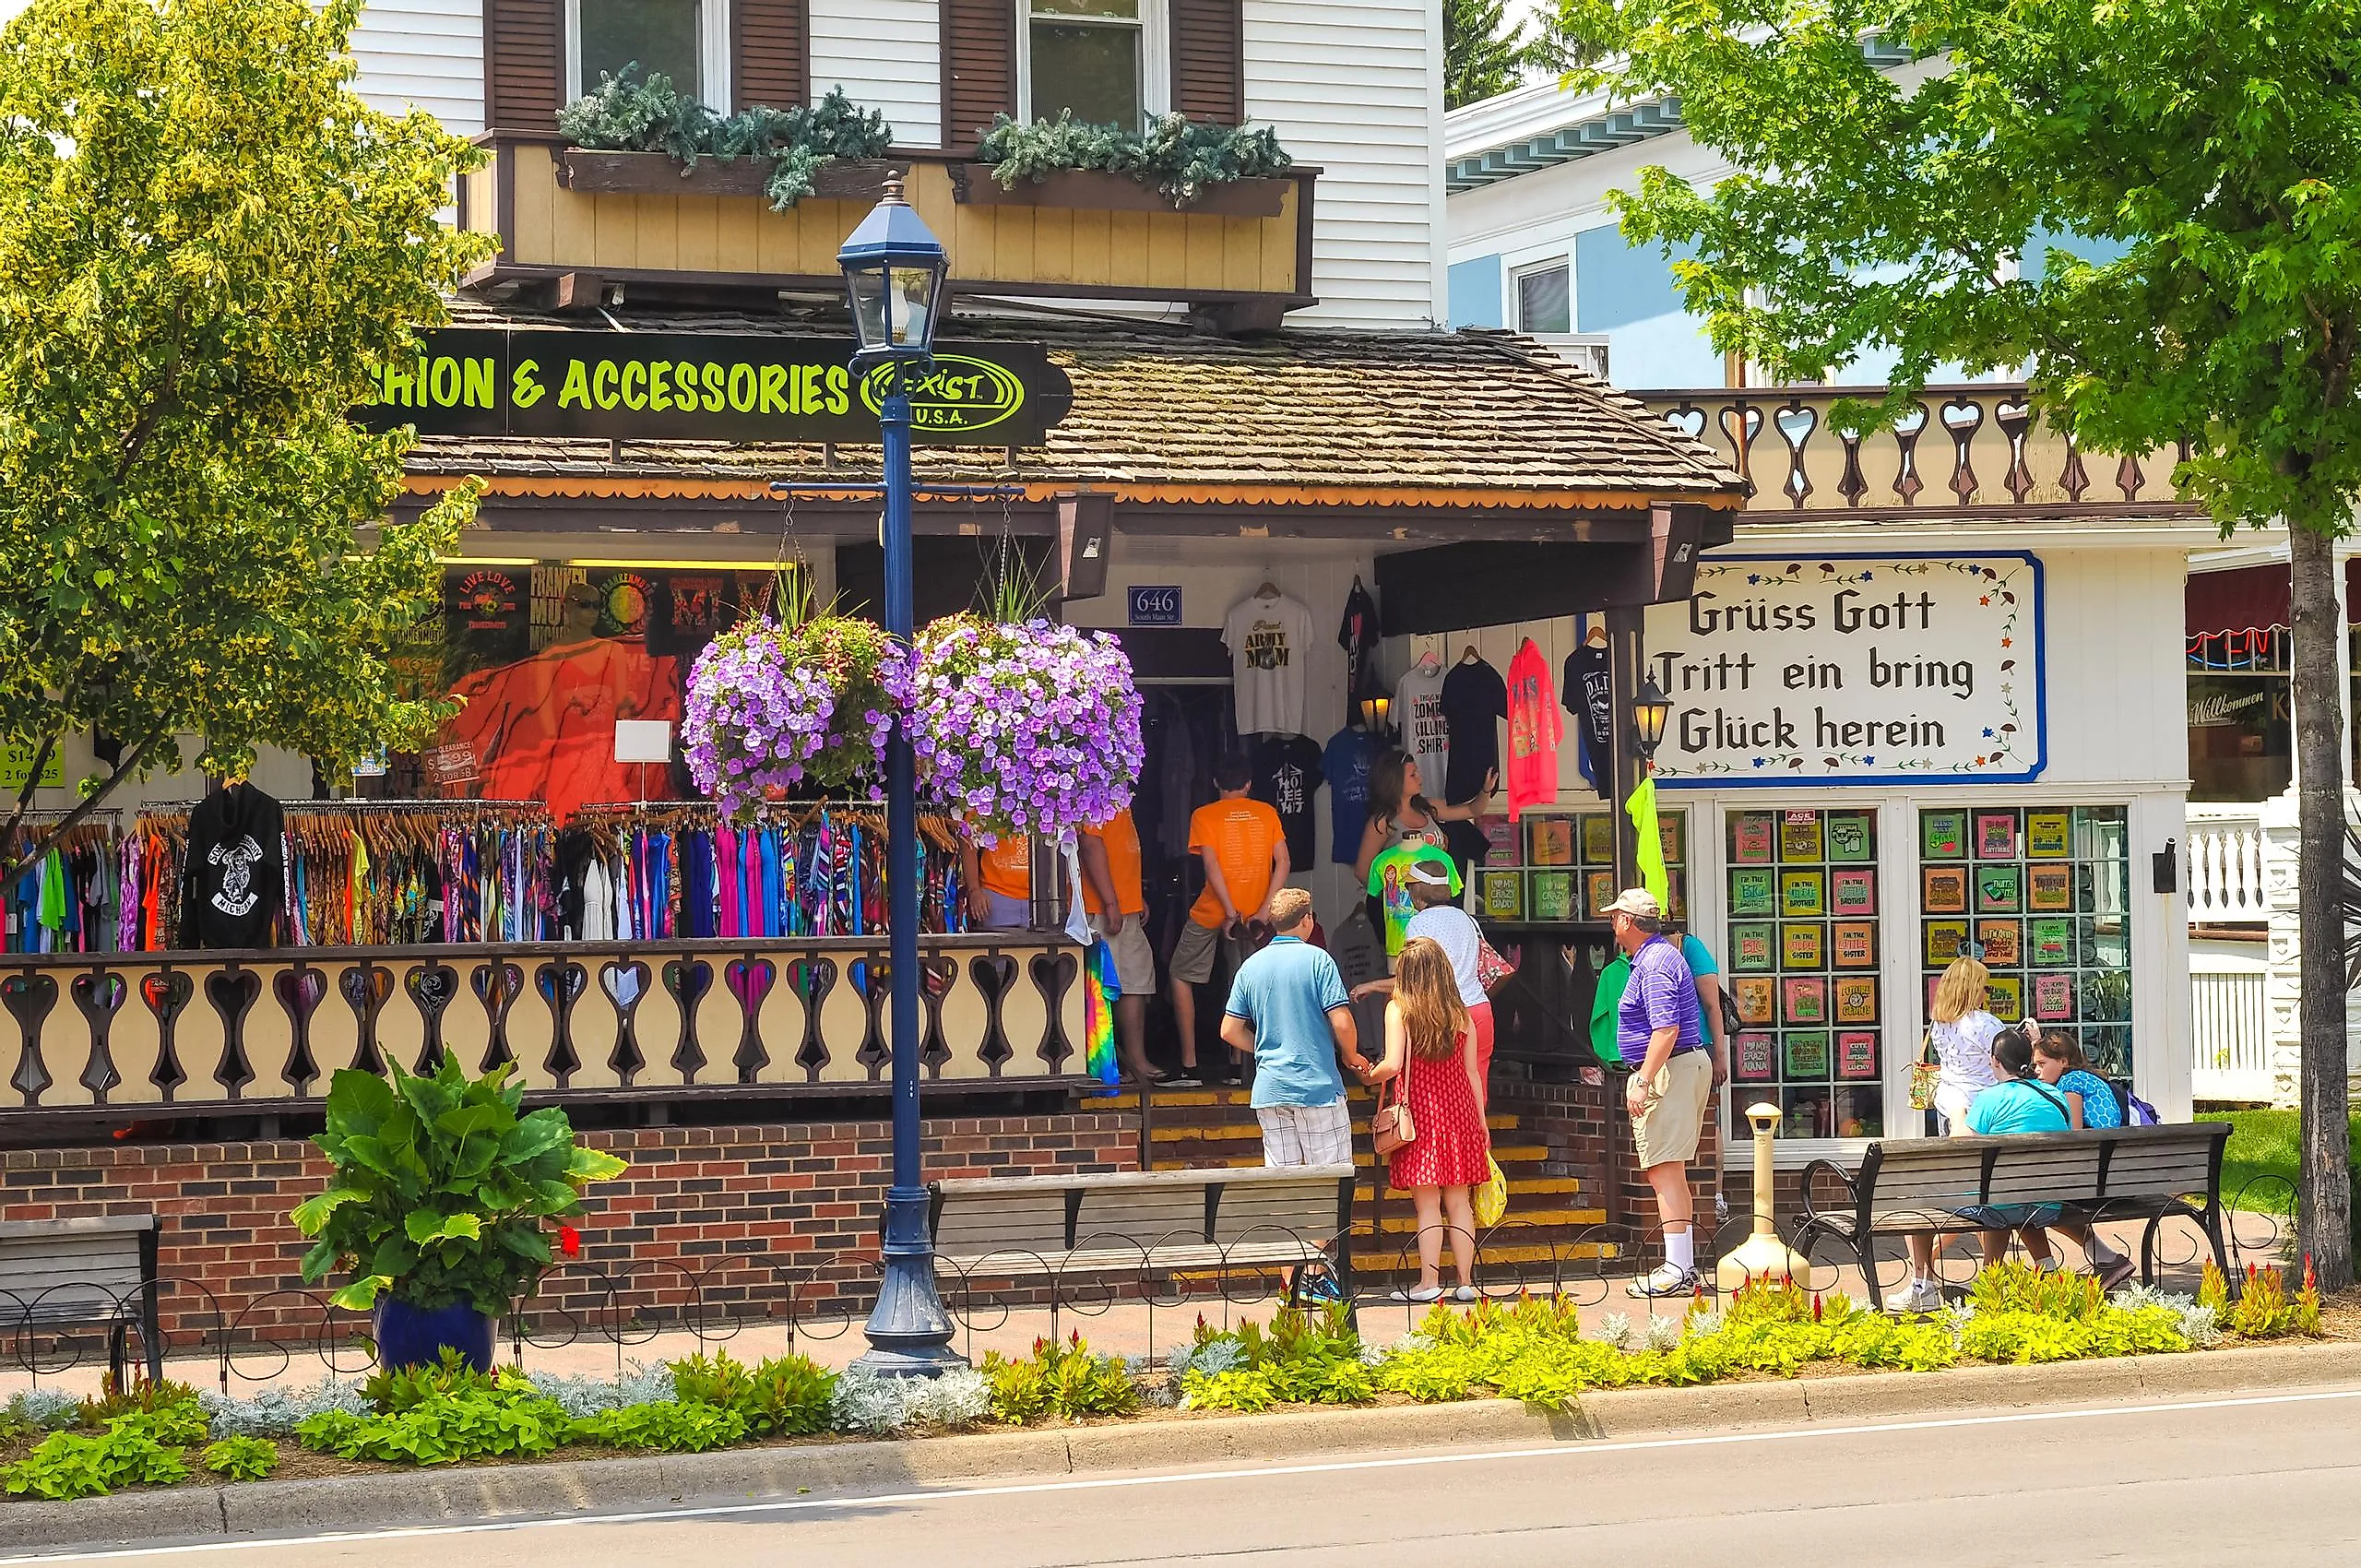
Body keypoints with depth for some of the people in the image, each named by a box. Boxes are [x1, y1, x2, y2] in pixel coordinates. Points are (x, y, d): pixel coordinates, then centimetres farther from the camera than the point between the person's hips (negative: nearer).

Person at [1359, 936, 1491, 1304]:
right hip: (1458, 1109, 3)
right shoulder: (1460, 1013, 6)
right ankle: (1466, 1280, 9)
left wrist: (1369, 1075, 8)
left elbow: (1393, 1065, -13)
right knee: (1459, 1202, 8)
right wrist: (1481, 1122, 14)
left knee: (1427, 1205, -1)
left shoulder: (1399, 1009, -5)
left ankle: (1429, 1282, -1)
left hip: (1420, 1109, -3)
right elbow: (1472, 1072, 8)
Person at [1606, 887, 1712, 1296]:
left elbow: (1666, 1029, -24)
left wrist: (1643, 1083, -25)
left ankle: (1676, 1272, -15)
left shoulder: (1654, 963, -15)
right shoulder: (1660, 954, 19)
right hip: (1690, 1064, 11)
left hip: (1668, 1070, -11)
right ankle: (1684, 1266, 17)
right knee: (1671, 1173, 14)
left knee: (1663, 1171, -12)